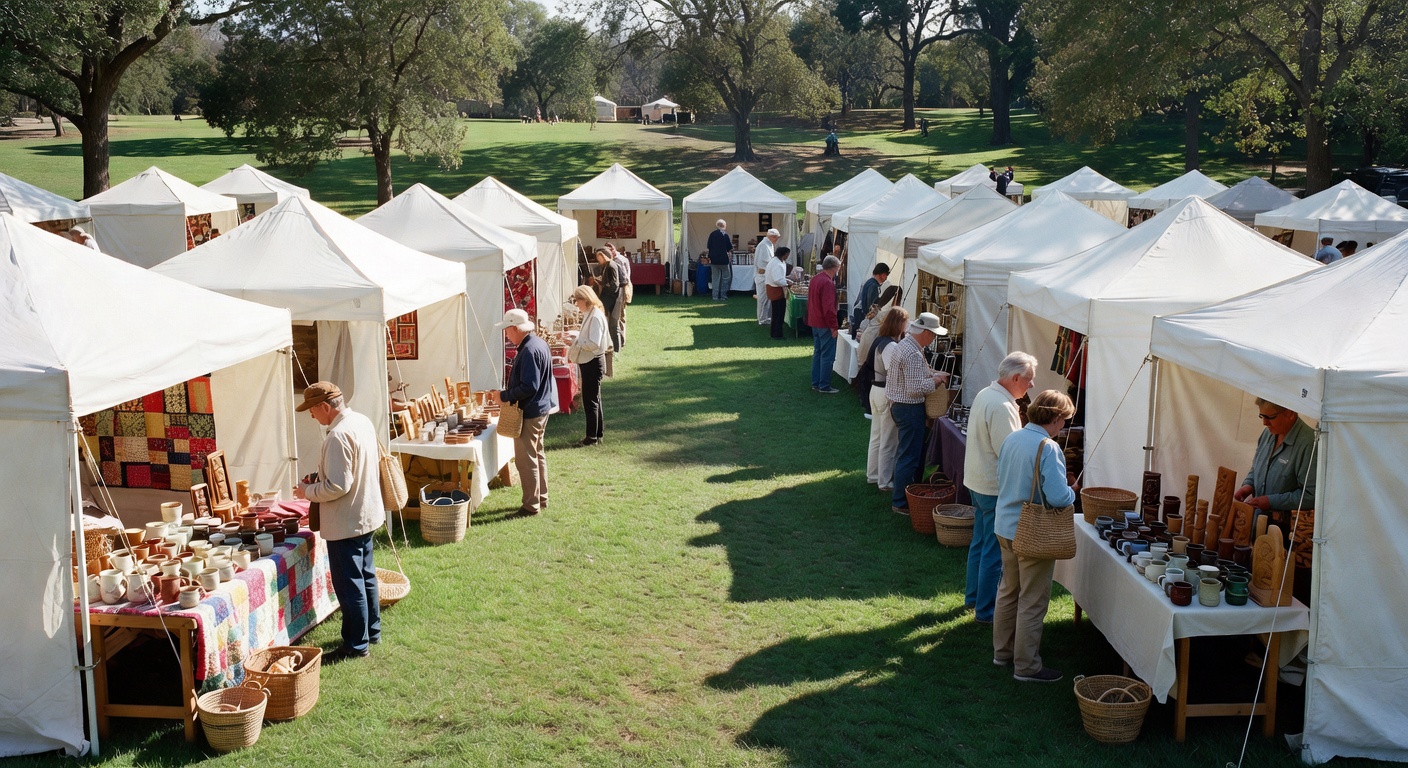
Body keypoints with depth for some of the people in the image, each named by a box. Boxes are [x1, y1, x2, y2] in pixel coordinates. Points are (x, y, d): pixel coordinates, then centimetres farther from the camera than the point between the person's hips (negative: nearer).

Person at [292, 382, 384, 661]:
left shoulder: (339, 435, -25)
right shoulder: (363, 422, 5)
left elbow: (337, 487, -27)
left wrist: (307, 491, -11)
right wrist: (319, 479, 13)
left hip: (345, 522, -10)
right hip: (367, 514, 10)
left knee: (349, 585, 1)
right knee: (366, 576, 21)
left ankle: (357, 645, 10)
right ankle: (372, 631, 33)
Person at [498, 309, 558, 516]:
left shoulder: (529, 351, -23)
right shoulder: (539, 344, 9)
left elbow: (528, 387, -27)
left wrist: (504, 396, -17)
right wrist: (509, 393, 15)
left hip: (529, 413, -11)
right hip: (542, 408, 11)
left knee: (525, 460, -1)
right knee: (537, 455, 19)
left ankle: (531, 505, 6)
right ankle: (541, 498, 29)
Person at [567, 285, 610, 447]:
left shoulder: (595, 317, -20)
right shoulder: (590, 314, 11)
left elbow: (594, 344, -26)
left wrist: (576, 342, -17)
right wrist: (577, 340, 7)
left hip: (593, 363, -10)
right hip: (590, 362, 10)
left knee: (590, 401, -3)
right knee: (594, 400, 16)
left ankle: (592, 437, 3)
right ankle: (597, 434, 24)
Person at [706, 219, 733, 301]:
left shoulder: (712, 234, 1)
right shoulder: (725, 235, -9)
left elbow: (709, 246, 6)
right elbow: (730, 248, -5)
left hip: (713, 259, 3)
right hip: (723, 259, -3)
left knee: (715, 278, 8)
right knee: (725, 277, 8)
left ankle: (715, 296, 7)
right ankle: (723, 295, 5)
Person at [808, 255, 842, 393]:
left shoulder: (815, 279, 9)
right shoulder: (828, 283, -21)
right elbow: (829, 307, -23)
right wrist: (834, 326, -19)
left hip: (815, 323, 10)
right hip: (825, 325, -10)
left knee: (817, 353, 16)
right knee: (827, 356, -3)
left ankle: (815, 383, 21)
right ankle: (824, 386, -1)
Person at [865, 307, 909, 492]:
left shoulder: (880, 340, 5)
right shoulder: (891, 345, -23)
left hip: (876, 389, 9)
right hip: (887, 393, -9)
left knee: (877, 437, 20)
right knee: (887, 441, 2)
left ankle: (872, 475, 32)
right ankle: (885, 482, 11)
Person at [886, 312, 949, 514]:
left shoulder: (903, 345, 9)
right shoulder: (913, 354, -24)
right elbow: (915, 388, -26)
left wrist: (930, 375, 10)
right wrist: (935, 381, -11)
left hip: (898, 405, 11)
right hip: (909, 408, -11)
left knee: (906, 454, 21)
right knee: (909, 457, -2)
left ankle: (900, 492, 31)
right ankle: (901, 503, 4)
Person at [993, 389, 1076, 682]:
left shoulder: (1011, 439, 2)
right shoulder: (1048, 449, -22)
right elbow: (1058, 497, -27)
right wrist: (1072, 493, -7)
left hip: (1005, 527, 8)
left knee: (1008, 591, 22)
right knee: (1032, 601, 4)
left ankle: (1002, 650, 34)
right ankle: (1027, 666, 12)